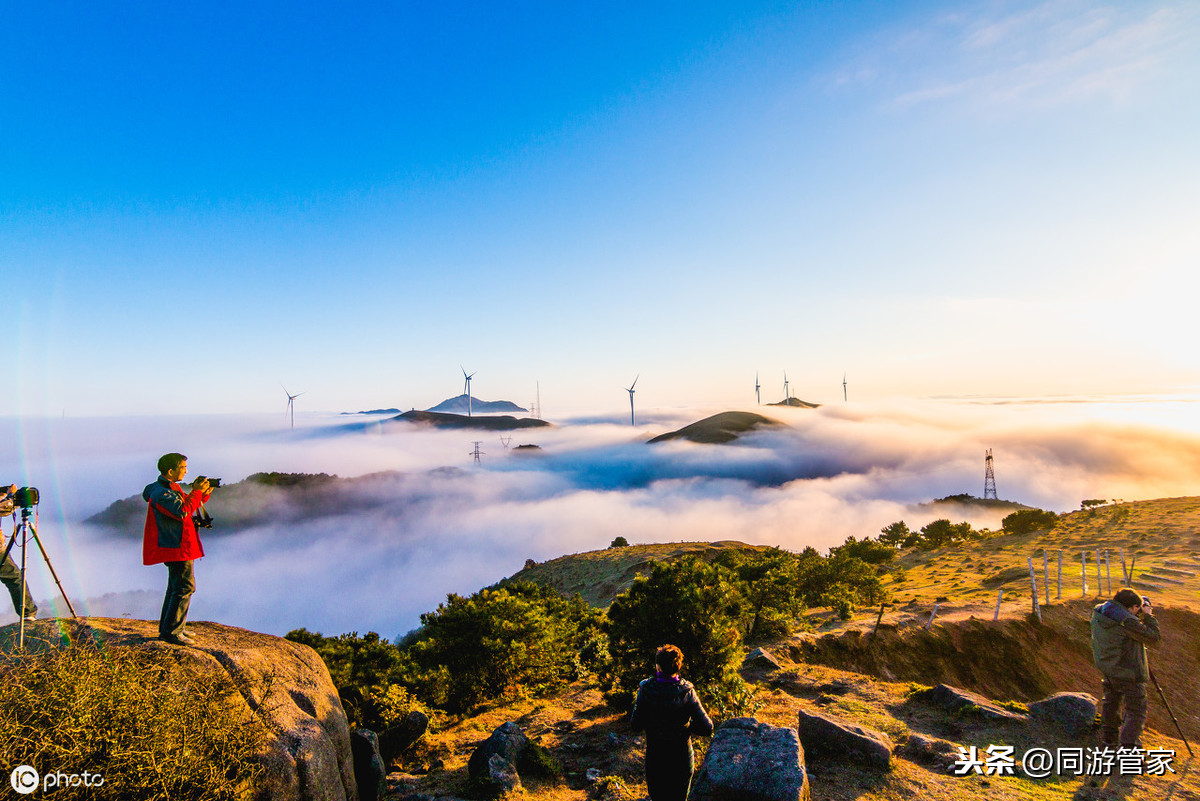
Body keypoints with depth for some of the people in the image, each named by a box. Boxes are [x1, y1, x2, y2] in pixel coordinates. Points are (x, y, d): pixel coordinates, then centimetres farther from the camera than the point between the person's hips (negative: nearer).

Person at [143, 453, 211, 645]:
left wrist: (204, 493, 5)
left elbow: (187, 505, 20)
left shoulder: (172, 488, 14)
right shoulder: (161, 492, -19)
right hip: (176, 546, -11)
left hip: (175, 544, 11)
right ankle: (171, 632, -4)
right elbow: (183, 511, -28)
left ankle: (167, 627, 27)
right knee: (185, 586, -10)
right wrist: (196, 492, -21)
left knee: (176, 585, 18)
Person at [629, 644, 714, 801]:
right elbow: (707, 728, -20)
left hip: (654, 757, 0)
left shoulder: (646, 691, -21)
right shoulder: (687, 693, -21)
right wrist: (687, 728, -2)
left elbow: (636, 726, -12)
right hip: (681, 758, 0)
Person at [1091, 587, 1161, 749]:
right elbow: (1153, 637, -13)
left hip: (1107, 668, 8)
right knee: (1136, 711, 1)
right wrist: (1148, 616, -1)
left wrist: (1141, 616, 10)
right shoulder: (1128, 621, -26)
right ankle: (1128, 746, -6)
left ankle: (1109, 737, 37)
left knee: (1111, 702, 24)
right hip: (1128, 673, -8)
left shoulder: (1098, 612, -1)